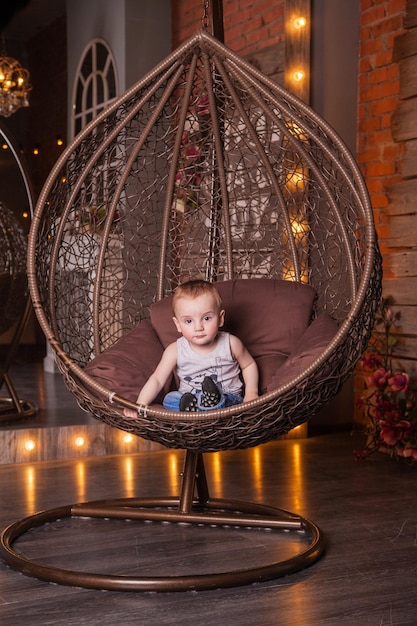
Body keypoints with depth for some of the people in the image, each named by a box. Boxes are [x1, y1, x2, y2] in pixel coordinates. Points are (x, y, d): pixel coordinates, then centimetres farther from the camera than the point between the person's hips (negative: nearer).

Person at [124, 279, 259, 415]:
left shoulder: (230, 344, -7)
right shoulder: (176, 351, -9)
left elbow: (249, 365, 11)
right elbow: (157, 379, -10)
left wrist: (251, 393, -1)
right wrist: (140, 406, -23)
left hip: (228, 398, -1)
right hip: (187, 399, 1)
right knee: (170, 399, -29)